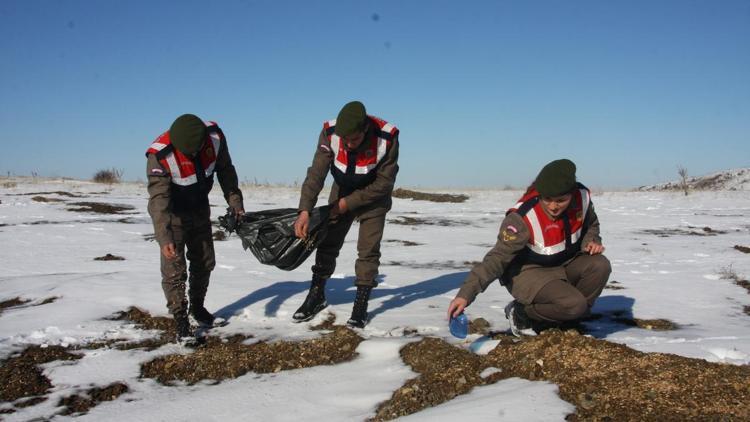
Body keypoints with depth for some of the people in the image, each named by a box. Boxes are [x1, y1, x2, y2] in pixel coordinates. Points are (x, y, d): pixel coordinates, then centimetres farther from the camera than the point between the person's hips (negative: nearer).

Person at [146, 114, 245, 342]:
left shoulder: (214, 135, -22)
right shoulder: (160, 155, -35)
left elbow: (225, 169, -5)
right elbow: (158, 199, -38)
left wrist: (235, 202, -5)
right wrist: (164, 237, -46)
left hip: (200, 209, 5)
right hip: (173, 214, -5)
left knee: (205, 262, 15)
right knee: (174, 269, -9)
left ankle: (197, 306, 36)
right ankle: (181, 322, 2)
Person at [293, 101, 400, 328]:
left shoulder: (387, 138, -32)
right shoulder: (330, 133, -28)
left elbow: (384, 183, -23)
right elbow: (316, 173, -27)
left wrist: (349, 203, -21)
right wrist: (305, 211, -37)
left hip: (373, 197, -2)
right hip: (342, 191, 3)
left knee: (368, 250, -7)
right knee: (327, 242, 6)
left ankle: (361, 304, 3)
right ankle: (316, 295, 21)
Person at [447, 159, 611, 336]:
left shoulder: (582, 196, -13)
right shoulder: (523, 218, -30)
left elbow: (591, 225, 11)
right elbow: (498, 258, -32)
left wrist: (591, 241, -12)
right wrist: (466, 293, -41)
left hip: (565, 265, 6)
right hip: (529, 273, -6)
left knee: (600, 265, -22)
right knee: (573, 304, -29)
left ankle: (569, 317, 0)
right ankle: (521, 312, -2)